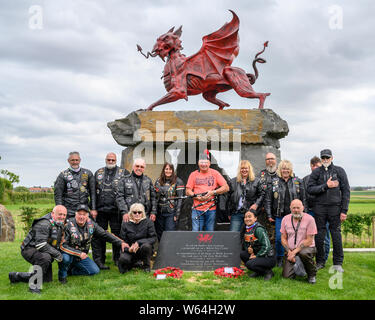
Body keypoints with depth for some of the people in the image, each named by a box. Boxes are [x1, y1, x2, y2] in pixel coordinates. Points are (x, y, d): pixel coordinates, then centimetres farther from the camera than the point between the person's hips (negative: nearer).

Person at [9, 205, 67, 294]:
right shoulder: (44, 224, -24)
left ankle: (16, 276, 29)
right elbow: (41, 245, -30)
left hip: (44, 252, 9)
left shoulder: (60, 224, 5)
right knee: (45, 257, -40)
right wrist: (57, 254, -25)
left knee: (47, 279, 12)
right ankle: (34, 285, -24)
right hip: (30, 249, -9)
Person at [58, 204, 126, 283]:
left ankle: (72, 270, 12)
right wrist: (78, 253, -32)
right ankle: (62, 275, -5)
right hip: (69, 254, -5)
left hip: (82, 256, 5)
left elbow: (105, 234, -1)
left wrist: (121, 243, -7)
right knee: (65, 258, -37)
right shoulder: (68, 225, -22)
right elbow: (62, 245, -24)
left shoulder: (91, 224, -8)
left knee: (95, 271, -6)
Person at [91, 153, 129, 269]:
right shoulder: (98, 173, 15)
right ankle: (99, 261, 9)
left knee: (117, 234, 5)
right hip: (100, 210, 2)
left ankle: (118, 259, 18)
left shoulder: (123, 172, 6)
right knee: (99, 235, 2)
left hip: (116, 210, -2)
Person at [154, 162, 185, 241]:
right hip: (159, 212, 4)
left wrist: (177, 214, -10)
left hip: (171, 213, -4)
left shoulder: (178, 181, -3)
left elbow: (180, 198, -6)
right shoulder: (158, 181, 9)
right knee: (159, 234, 9)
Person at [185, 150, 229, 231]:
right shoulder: (193, 174, 9)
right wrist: (197, 197, -10)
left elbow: (226, 188, 2)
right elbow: (188, 191, 7)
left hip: (211, 210, 0)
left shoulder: (215, 173, 6)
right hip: (197, 210, 0)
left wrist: (213, 192, -10)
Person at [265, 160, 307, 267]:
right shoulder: (274, 183, 6)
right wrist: (269, 215, 2)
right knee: (279, 238, -1)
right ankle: (279, 259, 17)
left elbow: (303, 199, 9)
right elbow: (268, 200, 7)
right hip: (279, 216, 0)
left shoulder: (298, 182, 8)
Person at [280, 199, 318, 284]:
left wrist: (295, 251, -19)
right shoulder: (285, 219, 2)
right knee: (287, 276, -13)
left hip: (307, 248, -3)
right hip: (290, 250, 3)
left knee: (304, 253, -39)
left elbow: (309, 241, -13)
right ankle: (298, 265, 22)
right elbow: (283, 238, 7)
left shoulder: (309, 219, -11)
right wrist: (289, 251, -8)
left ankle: (312, 274, -9)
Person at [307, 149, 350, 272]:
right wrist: (326, 186, -13)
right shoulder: (316, 172, 7)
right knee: (319, 236, 4)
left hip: (335, 207, -1)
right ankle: (320, 262, 18)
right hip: (320, 208, 1)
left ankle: (338, 263, 13)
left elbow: (346, 191, 2)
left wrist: (344, 210, -4)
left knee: (336, 235, 1)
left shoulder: (339, 171, 4)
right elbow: (310, 189, -3)